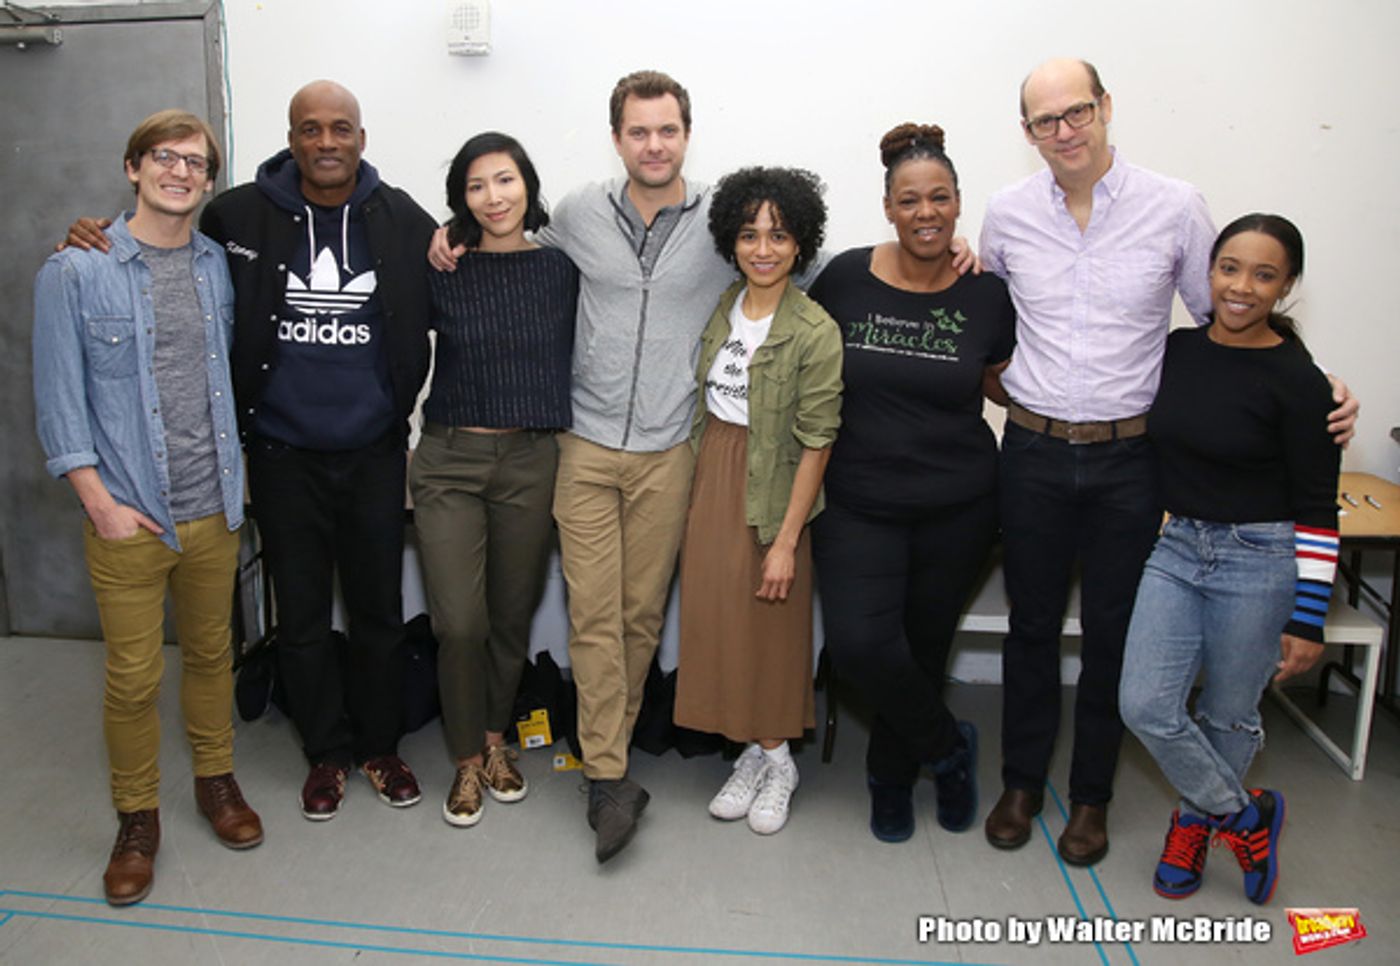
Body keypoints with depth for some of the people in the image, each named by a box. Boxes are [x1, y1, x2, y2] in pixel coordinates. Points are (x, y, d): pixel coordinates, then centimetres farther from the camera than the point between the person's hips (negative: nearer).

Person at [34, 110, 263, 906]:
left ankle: (216, 779, 36)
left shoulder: (220, 265, 5)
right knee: (133, 677, 5)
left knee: (211, 654, 16)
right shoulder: (76, 272, -5)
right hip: (128, 519, -3)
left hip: (214, 511, 3)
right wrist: (101, 502, -9)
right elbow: (60, 399, -5)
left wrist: (242, 470, 8)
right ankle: (138, 817, 24)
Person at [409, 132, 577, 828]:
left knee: (512, 618, 11)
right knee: (460, 624, -5)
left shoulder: (560, 270, 3)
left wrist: (560, 431, 5)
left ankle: (495, 740, 35)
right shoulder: (442, 272, -1)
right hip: (449, 459, -1)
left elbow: (573, 360, 9)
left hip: (530, 462, 1)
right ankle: (467, 760, 19)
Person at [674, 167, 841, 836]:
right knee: (715, 620, 11)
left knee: (768, 627, 6)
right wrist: (695, 490, 10)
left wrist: (786, 541, -15)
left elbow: (816, 444, -14)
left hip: (769, 493, -5)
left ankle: (776, 761, 27)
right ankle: (755, 752, 29)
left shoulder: (815, 333, -13)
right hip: (709, 479, 6)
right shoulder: (720, 309, 5)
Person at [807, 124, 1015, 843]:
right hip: (858, 504, -1)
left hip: (956, 507, 1)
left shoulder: (986, 294, -1)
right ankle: (948, 746, 14)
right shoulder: (845, 278, -4)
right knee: (858, 644, -16)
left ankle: (892, 778, 38)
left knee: (924, 645, 11)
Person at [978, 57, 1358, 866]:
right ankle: (1022, 783, 30)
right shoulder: (1007, 214, 0)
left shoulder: (1175, 207, -4)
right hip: (1034, 455, 1)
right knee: (1033, 624, 12)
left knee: (1112, 633, 9)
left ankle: (1092, 796, 28)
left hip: (1129, 458, -1)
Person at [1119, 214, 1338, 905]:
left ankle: (1195, 820, 38)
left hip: (1259, 561, -4)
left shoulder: (1295, 381, -11)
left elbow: (1316, 511, -9)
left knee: (1228, 717, 10)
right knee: (1145, 704, -3)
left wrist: (1307, 620, -10)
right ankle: (1245, 817, 23)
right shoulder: (1175, 350, 2)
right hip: (1178, 545, 4)